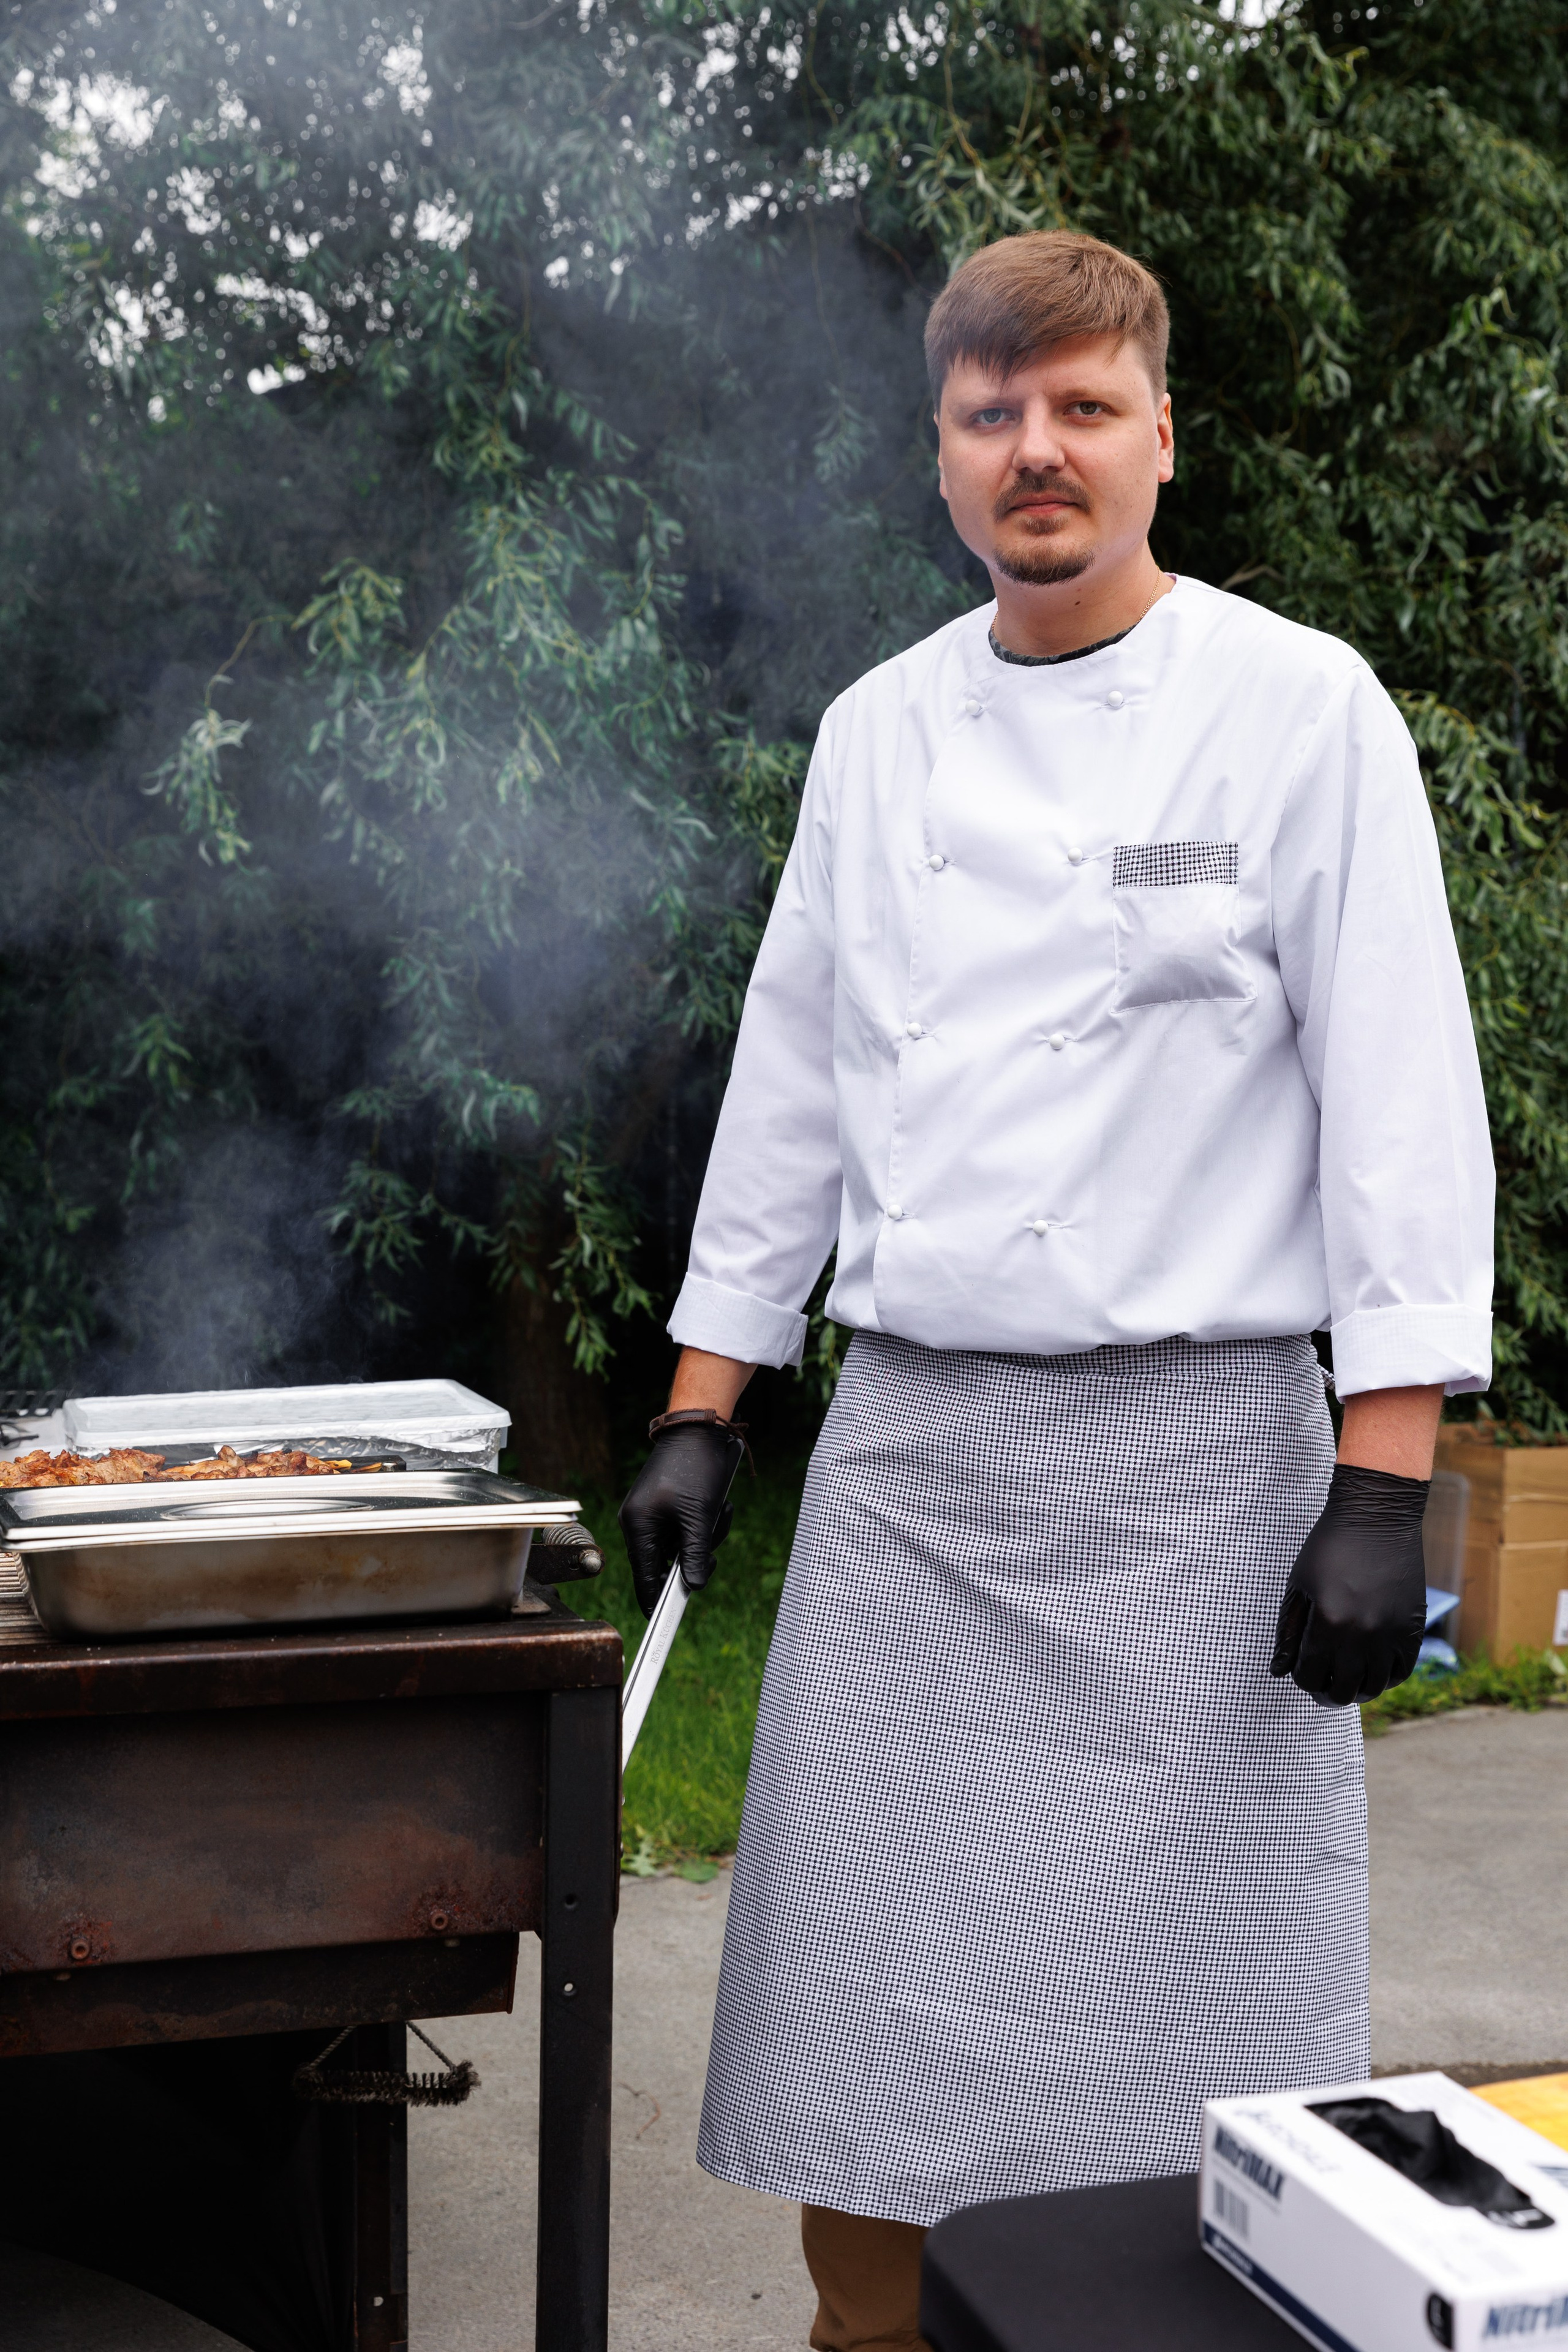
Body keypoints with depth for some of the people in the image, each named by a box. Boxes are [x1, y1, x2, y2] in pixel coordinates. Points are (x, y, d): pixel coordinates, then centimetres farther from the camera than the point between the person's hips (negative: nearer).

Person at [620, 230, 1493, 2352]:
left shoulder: (1301, 709, -3)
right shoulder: (879, 732, 10)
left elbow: (1400, 1109, -7)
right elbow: (790, 1083, 14)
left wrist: (1382, 1488, -13)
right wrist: (701, 1421, 10)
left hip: (1191, 1457, -4)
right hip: (906, 1454, 4)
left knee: (1201, 2018, 1)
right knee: (875, 2016, 9)